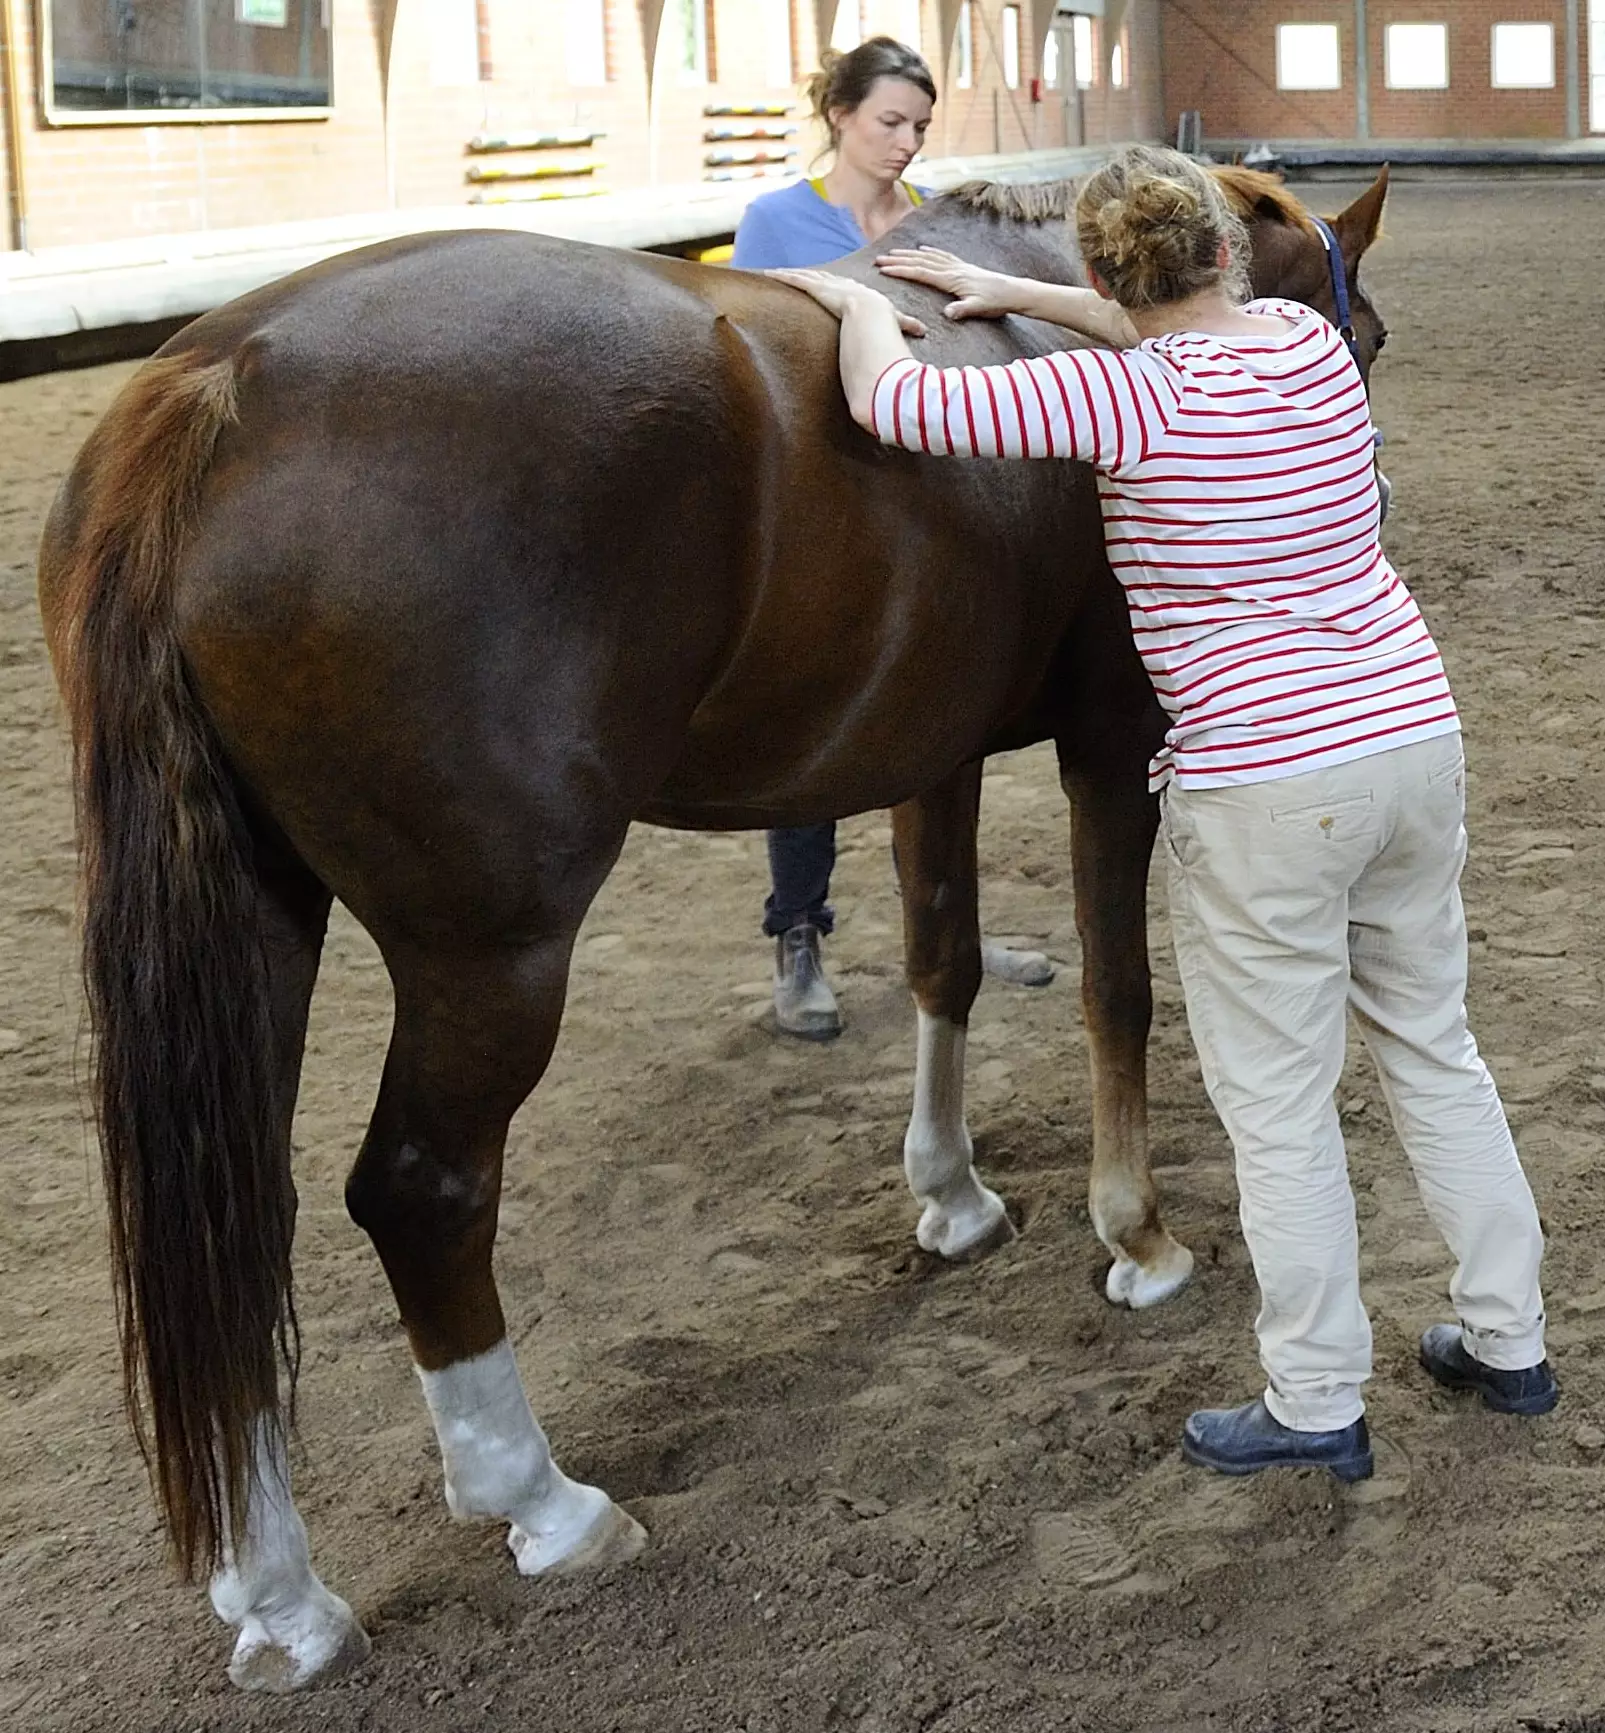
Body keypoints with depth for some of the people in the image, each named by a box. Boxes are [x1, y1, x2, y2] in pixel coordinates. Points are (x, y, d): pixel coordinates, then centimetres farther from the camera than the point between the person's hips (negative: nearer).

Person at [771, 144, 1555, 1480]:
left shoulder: (1127, 395, -16)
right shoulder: (1310, 339, 4)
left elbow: (900, 404, -17)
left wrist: (859, 304, 4)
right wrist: (1012, 293, 22)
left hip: (1264, 790, -7)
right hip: (1417, 734, 7)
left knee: (1278, 1106, 8)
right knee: (1435, 1051, 22)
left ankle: (1319, 1406, 20)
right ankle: (1508, 1343, 33)